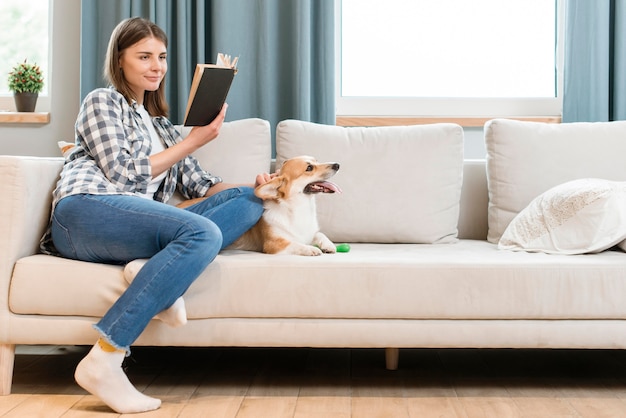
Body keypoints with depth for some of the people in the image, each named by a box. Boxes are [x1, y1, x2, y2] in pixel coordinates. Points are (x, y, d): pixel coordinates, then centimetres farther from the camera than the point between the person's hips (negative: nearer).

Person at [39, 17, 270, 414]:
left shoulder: (161, 123, 33)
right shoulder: (102, 101, 13)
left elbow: (199, 184, 23)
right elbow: (123, 173, -1)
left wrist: (251, 186, 5)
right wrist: (193, 141, -1)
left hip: (135, 227, 7)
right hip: (85, 210, -6)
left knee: (251, 200, -6)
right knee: (203, 232, -32)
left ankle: (165, 278, -30)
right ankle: (103, 361, -38)